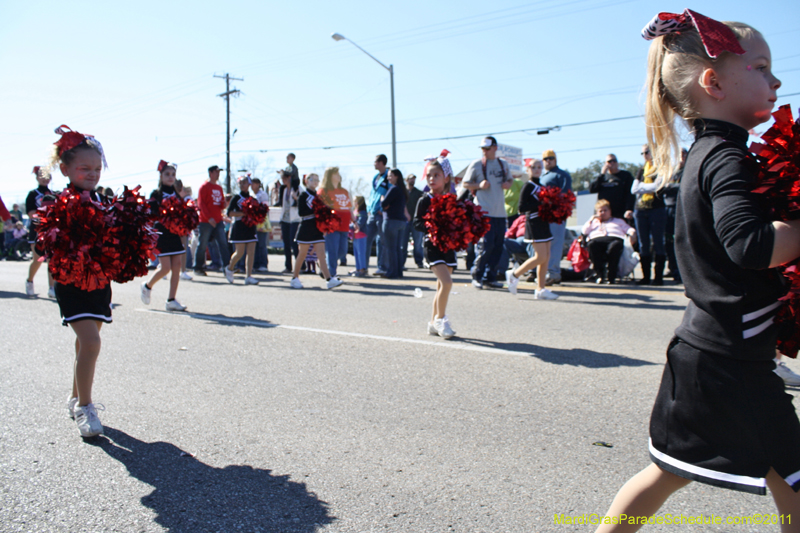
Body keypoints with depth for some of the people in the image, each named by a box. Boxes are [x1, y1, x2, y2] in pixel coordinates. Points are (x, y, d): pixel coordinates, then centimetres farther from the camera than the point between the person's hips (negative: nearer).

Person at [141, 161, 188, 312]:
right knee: (165, 267, -8)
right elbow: (153, 214, -11)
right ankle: (147, 286, 20)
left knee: (177, 266, -1)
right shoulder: (156, 194, -2)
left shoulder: (176, 194, 13)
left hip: (175, 233, 5)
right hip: (162, 234, -5)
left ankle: (171, 300, 5)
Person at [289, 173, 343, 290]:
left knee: (321, 255, -4)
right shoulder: (303, 195, -3)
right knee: (302, 255, 4)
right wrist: (314, 210, -20)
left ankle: (329, 280, -14)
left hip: (318, 229, 5)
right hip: (306, 228, -5)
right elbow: (301, 212, -14)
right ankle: (294, 279, 17)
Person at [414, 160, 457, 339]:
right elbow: (417, 222, -8)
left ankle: (434, 322, 22)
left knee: (442, 285, 11)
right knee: (446, 282, -19)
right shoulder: (425, 200, -5)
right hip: (432, 245, -6)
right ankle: (440, 318, -3)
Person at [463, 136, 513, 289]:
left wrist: (508, 184, 4)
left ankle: (489, 277, 15)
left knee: (498, 246, 5)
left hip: (500, 212, 5)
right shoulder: (476, 164, 1)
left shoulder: (503, 165, 14)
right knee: (488, 245, -12)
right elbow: (465, 183, 3)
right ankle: (477, 275, 3)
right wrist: (479, 185, -14)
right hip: (484, 211, -5)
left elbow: (509, 180, 27)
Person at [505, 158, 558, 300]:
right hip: (533, 223, -8)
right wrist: (540, 204, -23)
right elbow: (522, 208, -17)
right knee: (541, 256, -11)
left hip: (544, 223, 8)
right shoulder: (528, 187, -8)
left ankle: (540, 289, 9)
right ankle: (514, 274, 5)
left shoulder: (542, 187, 18)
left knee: (546, 257, 5)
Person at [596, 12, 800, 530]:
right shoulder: (726, 158, -17)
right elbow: (750, 245, -31)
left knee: (671, 472, 20)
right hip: (732, 361, -9)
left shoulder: (706, 153, 13)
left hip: (705, 352, 9)